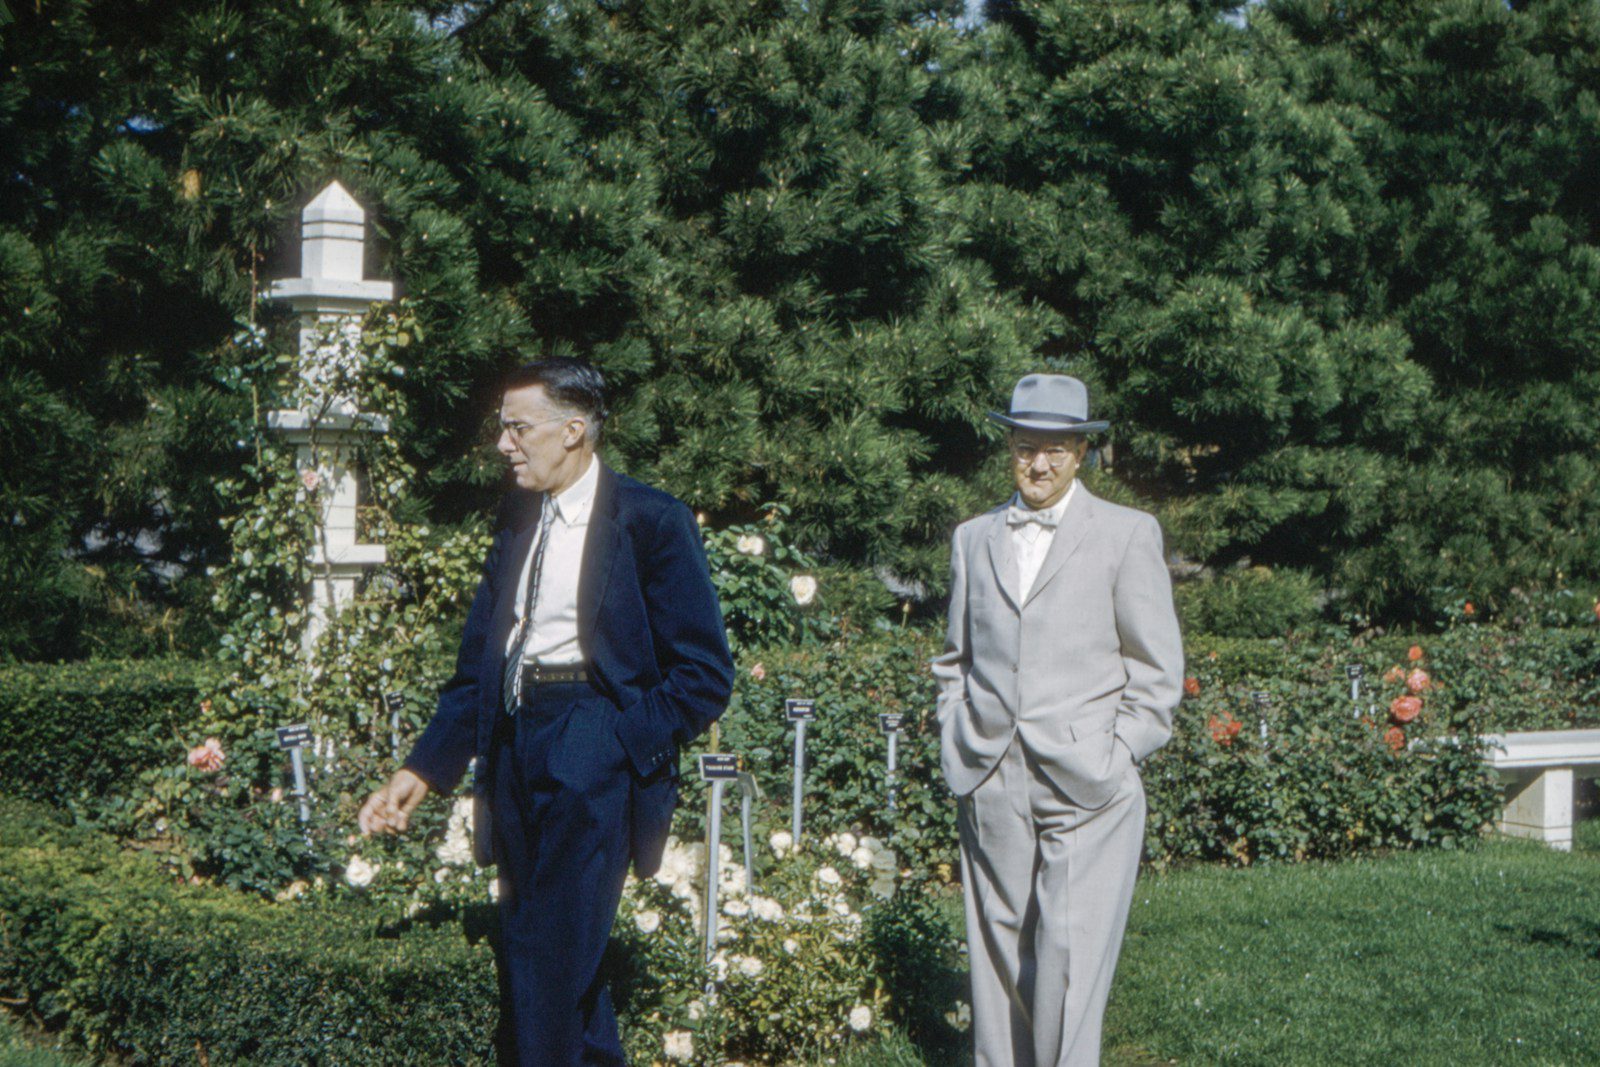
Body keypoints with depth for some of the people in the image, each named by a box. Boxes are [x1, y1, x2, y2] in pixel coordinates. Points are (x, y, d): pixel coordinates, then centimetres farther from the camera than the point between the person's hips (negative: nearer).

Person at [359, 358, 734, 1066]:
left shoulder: (650, 521, -5)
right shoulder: (518, 522, 15)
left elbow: (706, 675, -6)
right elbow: (477, 667, 17)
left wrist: (625, 741, -12)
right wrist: (423, 771, 9)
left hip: (591, 747, -7)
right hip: (514, 742, 7)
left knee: (550, 955, -10)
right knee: (523, 949, 12)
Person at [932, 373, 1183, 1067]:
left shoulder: (1127, 535, 3)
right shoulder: (974, 538, 15)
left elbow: (1157, 670, 4)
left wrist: (1113, 759, -4)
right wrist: (955, 748, 11)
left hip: (1083, 787, -4)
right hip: (990, 786, 4)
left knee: (1070, 956, -9)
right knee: (997, 949, 5)